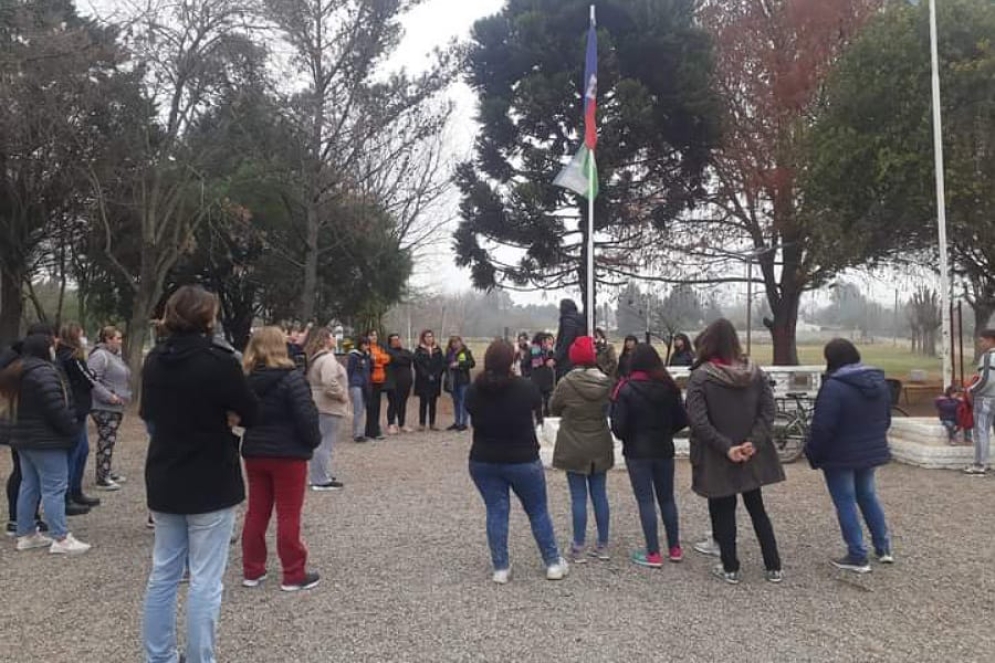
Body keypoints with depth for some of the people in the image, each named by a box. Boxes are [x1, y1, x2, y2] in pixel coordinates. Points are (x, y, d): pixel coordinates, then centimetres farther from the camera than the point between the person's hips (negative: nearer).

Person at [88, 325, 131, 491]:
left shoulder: (116, 355, 16)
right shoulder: (99, 356, -15)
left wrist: (124, 397, 16)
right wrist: (108, 396, -24)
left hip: (116, 407, 10)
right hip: (104, 407, -10)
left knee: (109, 440, 17)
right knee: (106, 440, -7)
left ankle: (107, 472, 27)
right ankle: (102, 479, -2)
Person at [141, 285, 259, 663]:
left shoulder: (153, 361, 4)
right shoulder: (219, 361, -17)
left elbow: (150, 414, 16)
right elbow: (250, 415, -9)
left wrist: (181, 426, 6)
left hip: (163, 480, 7)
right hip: (211, 484, -7)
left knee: (163, 574, 17)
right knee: (205, 582, 2)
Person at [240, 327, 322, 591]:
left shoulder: (245, 378, 2)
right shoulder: (290, 377, -16)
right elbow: (306, 416, -18)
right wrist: (314, 441, -3)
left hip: (254, 452, 6)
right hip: (288, 454, -5)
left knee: (256, 512, 15)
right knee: (289, 515, 2)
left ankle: (252, 571, 23)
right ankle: (294, 575, 9)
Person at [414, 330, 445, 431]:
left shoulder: (438, 350, 10)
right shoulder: (419, 350, 1)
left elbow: (442, 364, 4)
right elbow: (418, 365, -6)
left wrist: (435, 375, -9)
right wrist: (427, 376, -13)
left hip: (435, 381, 3)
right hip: (423, 381, -3)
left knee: (433, 403, 6)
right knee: (423, 402, -2)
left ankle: (432, 424, 12)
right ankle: (421, 424, 2)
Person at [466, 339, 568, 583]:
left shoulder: (473, 390, -10)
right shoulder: (525, 388, -17)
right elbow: (537, 402, 3)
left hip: (483, 461, 2)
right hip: (522, 461, -2)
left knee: (496, 511, 10)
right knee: (538, 511, 13)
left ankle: (500, 568, 13)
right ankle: (553, 563, 22)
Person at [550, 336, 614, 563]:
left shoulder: (566, 383, -16)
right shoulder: (606, 382, -6)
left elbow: (553, 409, -1)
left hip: (574, 448, -3)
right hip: (600, 447, 4)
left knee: (579, 497, 2)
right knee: (600, 495, 11)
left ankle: (578, 549, 7)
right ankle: (603, 546, 20)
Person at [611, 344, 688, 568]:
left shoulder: (626, 389, -13)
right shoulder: (668, 386, -3)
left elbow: (619, 425, -15)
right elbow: (682, 420, 0)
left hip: (637, 451, -4)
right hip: (664, 450, 4)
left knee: (645, 501, 2)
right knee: (667, 498, 16)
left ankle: (653, 554, 4)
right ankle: (674, 549, 24)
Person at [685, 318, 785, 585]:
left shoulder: (700, 376, -13)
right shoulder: (755, 372, 1)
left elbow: (698, 421, -20)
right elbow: (768, 411, -4)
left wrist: (726, 447, -18)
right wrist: (753, 442, -11)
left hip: (717, 458, -4)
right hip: (751, 455, 4)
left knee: (723, 513, 10)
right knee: (757, 509, 18)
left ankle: (730, 568, 19)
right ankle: (774, 567, 23)